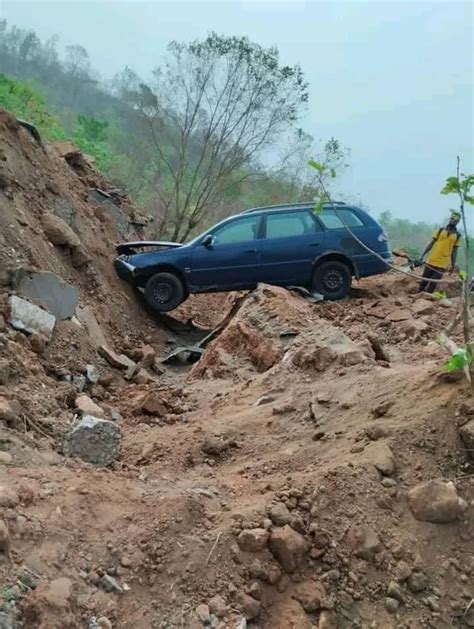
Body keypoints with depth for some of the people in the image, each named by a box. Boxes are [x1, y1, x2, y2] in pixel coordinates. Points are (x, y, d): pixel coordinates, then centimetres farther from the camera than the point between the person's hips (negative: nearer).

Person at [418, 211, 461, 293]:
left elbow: (454, 251, 8)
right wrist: (422, 256, 0)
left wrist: (453, 266, 7)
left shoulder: (457, 236, 5)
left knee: (432, 285, -5)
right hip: (431, 261, 1)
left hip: (442, 265, -1)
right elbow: (431, 244, 6)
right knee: (424, 282, 6)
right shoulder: (440, 231, 5)